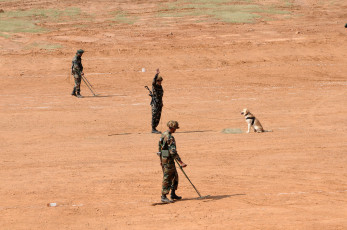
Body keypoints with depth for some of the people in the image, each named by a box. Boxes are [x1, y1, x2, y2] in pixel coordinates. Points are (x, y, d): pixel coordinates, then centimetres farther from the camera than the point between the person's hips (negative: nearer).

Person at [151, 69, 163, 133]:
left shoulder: (160, 87, 13)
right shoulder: (154, 86, -10)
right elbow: (153, 82, -34)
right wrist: (157, 74, -40)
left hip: (160, 103, 8)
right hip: (155, 103, -8)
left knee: (158, 117, 9)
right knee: (154, 116, -6)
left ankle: (154, 128, 17)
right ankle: (153, 129, -3)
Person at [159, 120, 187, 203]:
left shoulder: (163, 134, 10)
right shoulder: (170, 137, -21)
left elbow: (160, 148, 18)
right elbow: (173, 152, -27)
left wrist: (161, 160, 26)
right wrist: (181, 162, -28)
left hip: (163, 158, 10)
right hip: (168, 160, -10)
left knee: (174, 176, 18)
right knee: (167, 178, -5)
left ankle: (173, 194, 25)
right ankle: (163, 197, -1)